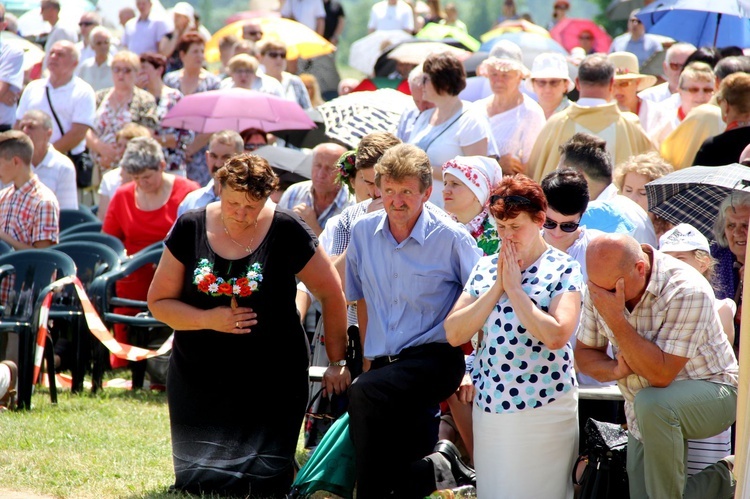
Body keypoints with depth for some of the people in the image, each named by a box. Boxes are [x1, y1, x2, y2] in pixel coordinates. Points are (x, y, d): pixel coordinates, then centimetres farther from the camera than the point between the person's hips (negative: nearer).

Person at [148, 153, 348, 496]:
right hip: (200, 375, 2)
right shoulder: (191, 229, -2)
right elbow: (159, 301, 1)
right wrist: (210, 319, -15)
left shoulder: (286, 232, -7)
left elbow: (331, 294, 1)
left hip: (270, 376, -2)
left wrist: (338, 363, 3)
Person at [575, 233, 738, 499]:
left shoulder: (687, 292, -27)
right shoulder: (601, 287, -8)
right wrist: (615, 369, -19)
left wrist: (616, 320, -33)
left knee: (652, 403, -36)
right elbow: (584, 354, 3)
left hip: (711, 393, -6)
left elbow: (661, 375, -29)